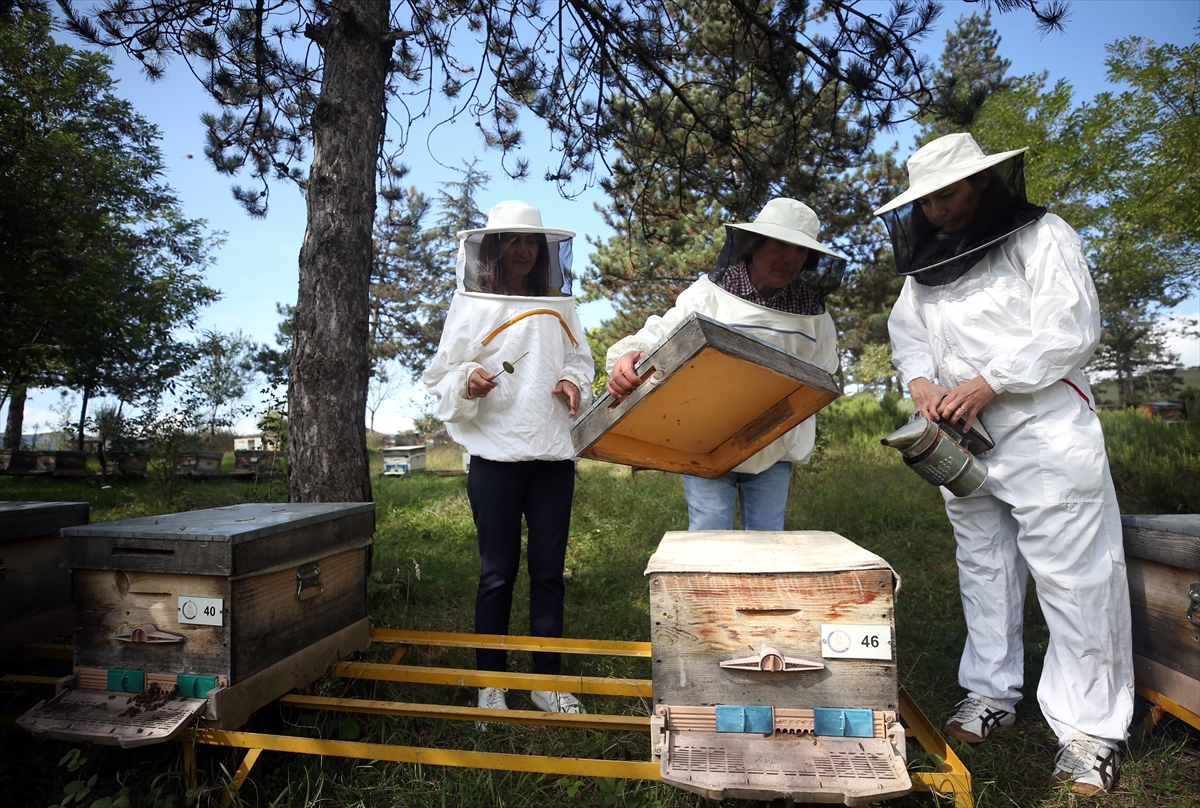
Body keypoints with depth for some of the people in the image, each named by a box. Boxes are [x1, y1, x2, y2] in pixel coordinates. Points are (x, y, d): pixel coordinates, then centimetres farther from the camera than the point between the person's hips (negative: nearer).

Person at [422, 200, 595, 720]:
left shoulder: (559, 305, 12)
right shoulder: (470, 305, 3)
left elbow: (579, 359, 22)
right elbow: (442, 381, 3)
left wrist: (573, 382, 0)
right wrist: (467, 384, -18)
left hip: (553, 453, 3)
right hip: (495, 455, -3)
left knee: (549, 569, 7)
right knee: (498, 571, 3)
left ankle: (547, 680, 20)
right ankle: (490, 682, 18)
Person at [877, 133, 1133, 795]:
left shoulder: (1041, 237, -4)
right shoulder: (925, 267, 14)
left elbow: (1071, 330, -12)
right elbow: (906, 335, 11)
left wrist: (986, 384, -18)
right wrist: (920, 380, -11)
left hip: (1045, 436, -5)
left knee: (1075, 577, -3)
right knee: (983, 571, 12)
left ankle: (1090, 729, 8)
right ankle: (990, 692, 26)